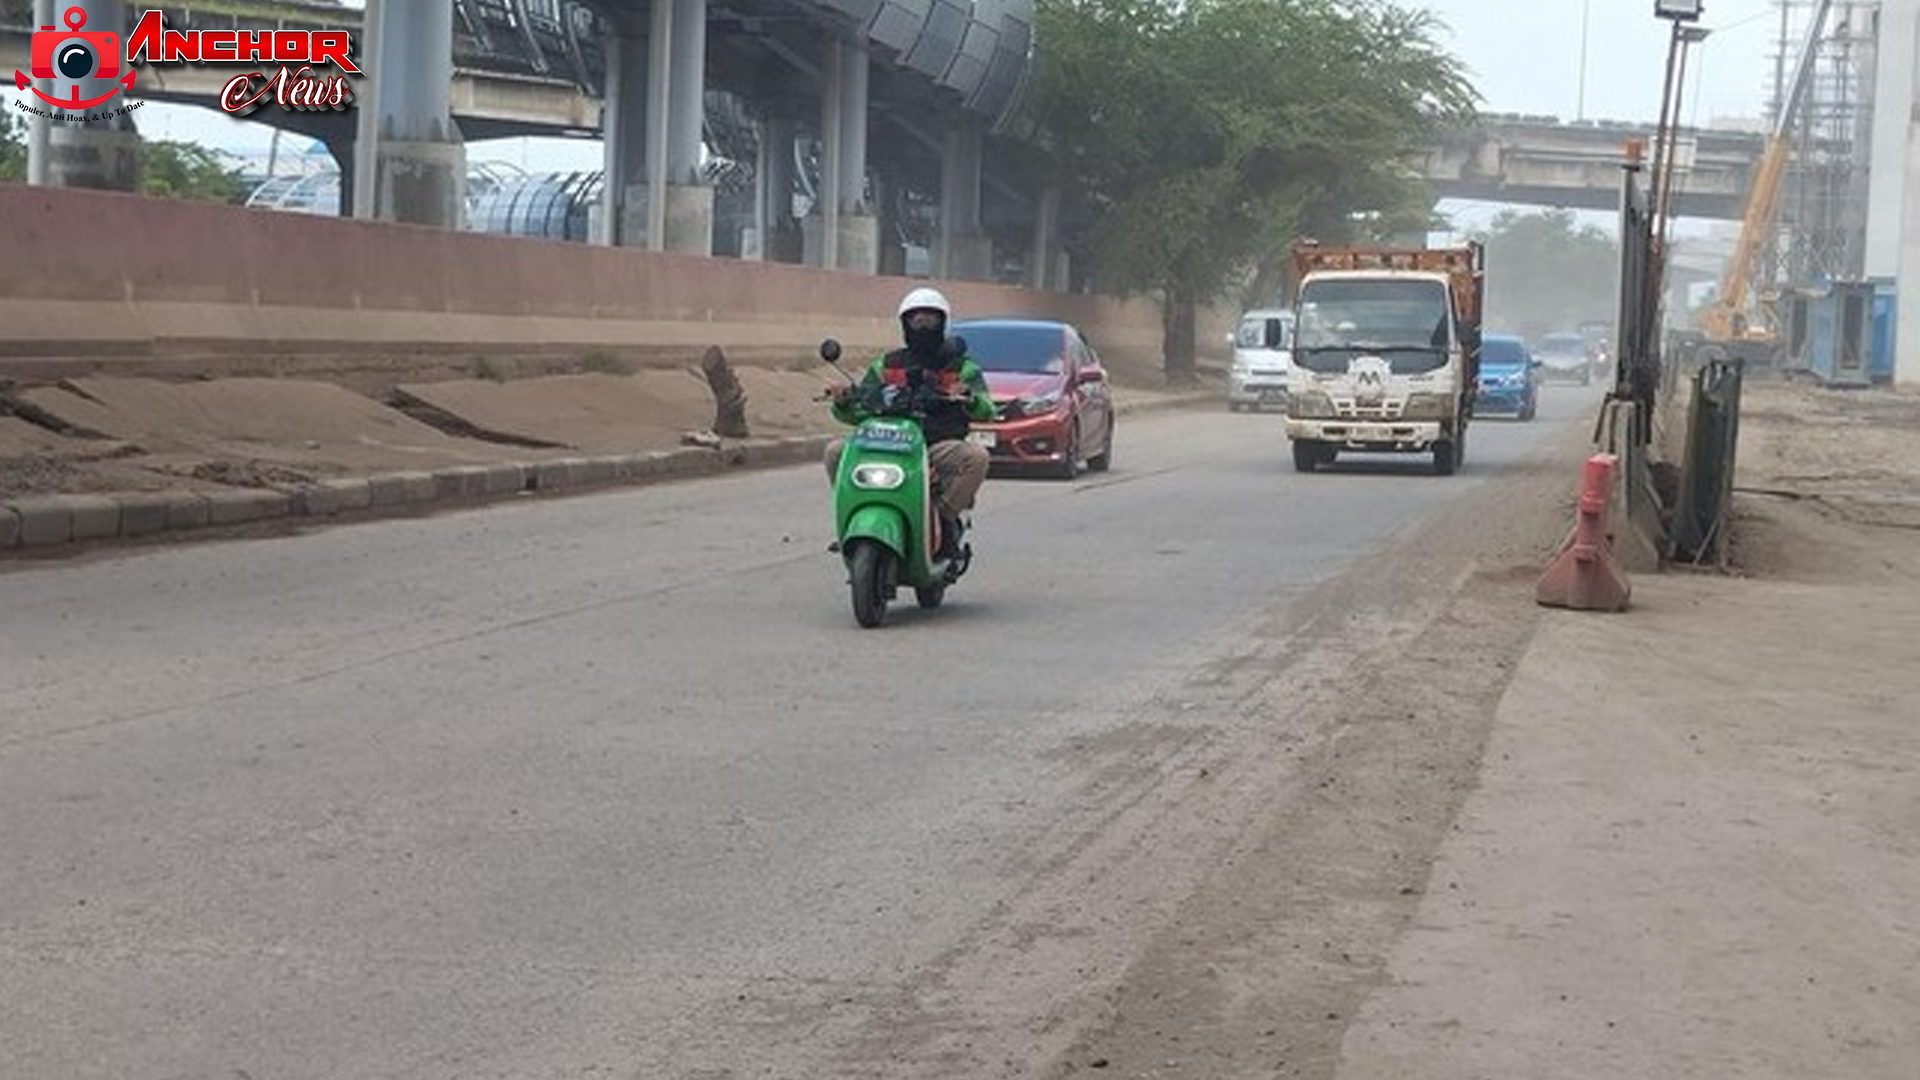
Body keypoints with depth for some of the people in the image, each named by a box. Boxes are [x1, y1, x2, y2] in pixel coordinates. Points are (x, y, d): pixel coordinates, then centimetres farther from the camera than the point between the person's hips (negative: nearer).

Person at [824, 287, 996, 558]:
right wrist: (843, 404, -10)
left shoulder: (962, 367, 12)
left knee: (977, 457, -33)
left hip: (940, 447, -2)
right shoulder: (885, 366, 18)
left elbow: (986, 411, -3)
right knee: (836, 451, -20)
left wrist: (969, 399, -27)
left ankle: (945, 517, -15)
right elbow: (857, 412, 14)